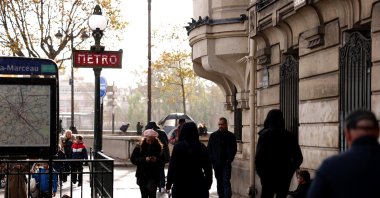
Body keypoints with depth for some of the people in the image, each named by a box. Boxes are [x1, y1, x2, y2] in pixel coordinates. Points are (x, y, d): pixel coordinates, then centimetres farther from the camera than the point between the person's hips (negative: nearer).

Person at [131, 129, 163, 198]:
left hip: (154, 175, -2)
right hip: (142, 175, 2)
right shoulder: (139, 147, -3)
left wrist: (156, 160, -19)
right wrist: (144, 159, -18)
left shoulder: (159, 147, -3)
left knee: (152, 192, -18)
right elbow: (133, 159, -5)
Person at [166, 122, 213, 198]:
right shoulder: (202, 147, 2)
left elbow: (172, 166, -8)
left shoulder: (178, 147, -7)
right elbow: (208, 167, 6)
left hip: (181, 184, -2)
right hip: (198, 183, 2)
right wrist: (209, 182, 17)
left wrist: (169, 183, 0)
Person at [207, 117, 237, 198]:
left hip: (226, 163, -2)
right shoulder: (213, 135, 6)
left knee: (226, 182, -11)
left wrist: (229, 159, -6)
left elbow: (234, 149, 6)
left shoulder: (231, 136, 3)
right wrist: (211, 160, -4)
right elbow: (209, 149, 6)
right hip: (216, 163, 3)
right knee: (219, 182, 10)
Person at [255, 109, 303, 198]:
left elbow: (259, 156, -14)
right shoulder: (289, 135, 5)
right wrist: (290, 171, 11)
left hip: (269, 175, -3)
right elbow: (298, 158, 4)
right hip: (285, 176, 3)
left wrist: (260, 172, -2)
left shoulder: (265, 134, -7)